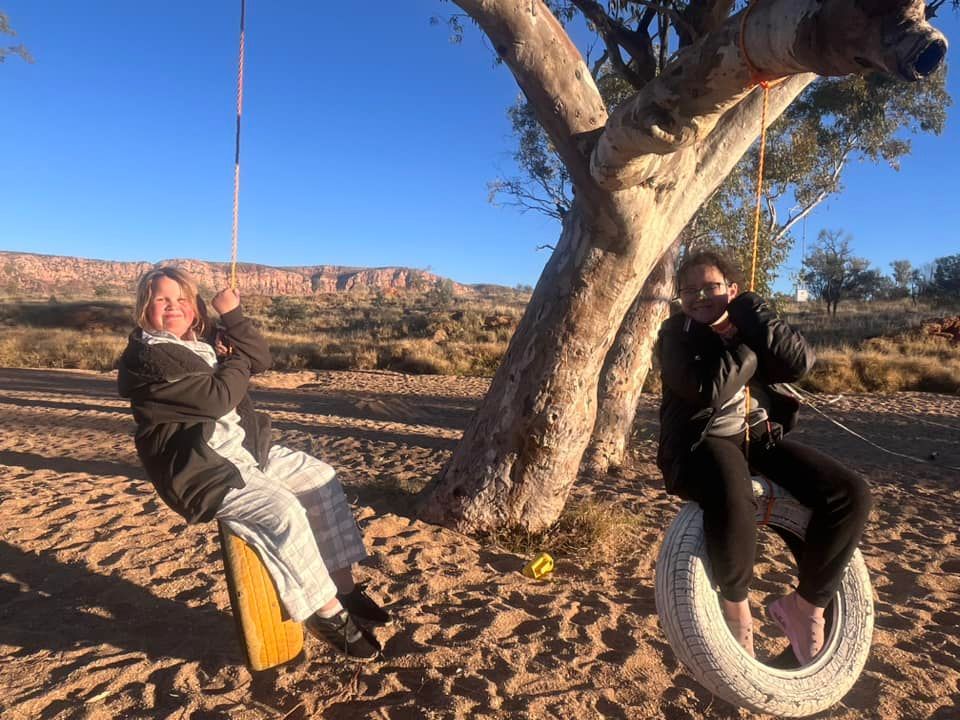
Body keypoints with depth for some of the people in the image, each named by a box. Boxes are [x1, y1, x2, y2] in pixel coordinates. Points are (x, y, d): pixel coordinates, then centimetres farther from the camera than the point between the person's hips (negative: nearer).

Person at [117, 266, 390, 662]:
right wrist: (237, 359, -3)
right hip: (201, 471, -9)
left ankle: (343, 584, 5)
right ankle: (327, 612, -10)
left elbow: (261, 358, 6)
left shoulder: (204, 338, 12)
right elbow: (218, 398, -21)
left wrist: (232, 315, -6)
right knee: (282, 511, -27)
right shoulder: (147, 357, -14)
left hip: (245, 448, 9)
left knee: (322, 478, 1)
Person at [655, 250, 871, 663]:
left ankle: (805, 603, 5)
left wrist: (750, 313, -15)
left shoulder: (747, 323, 8)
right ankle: (736, 603, -9)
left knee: (849, 494, -14)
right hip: (702, 443, -5)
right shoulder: (676, 334, -5)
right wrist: (747, 346, -11)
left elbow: (799, 362, -11)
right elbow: (710, 390, -22)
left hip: (760, 438, 5)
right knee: (733, 499, -39)